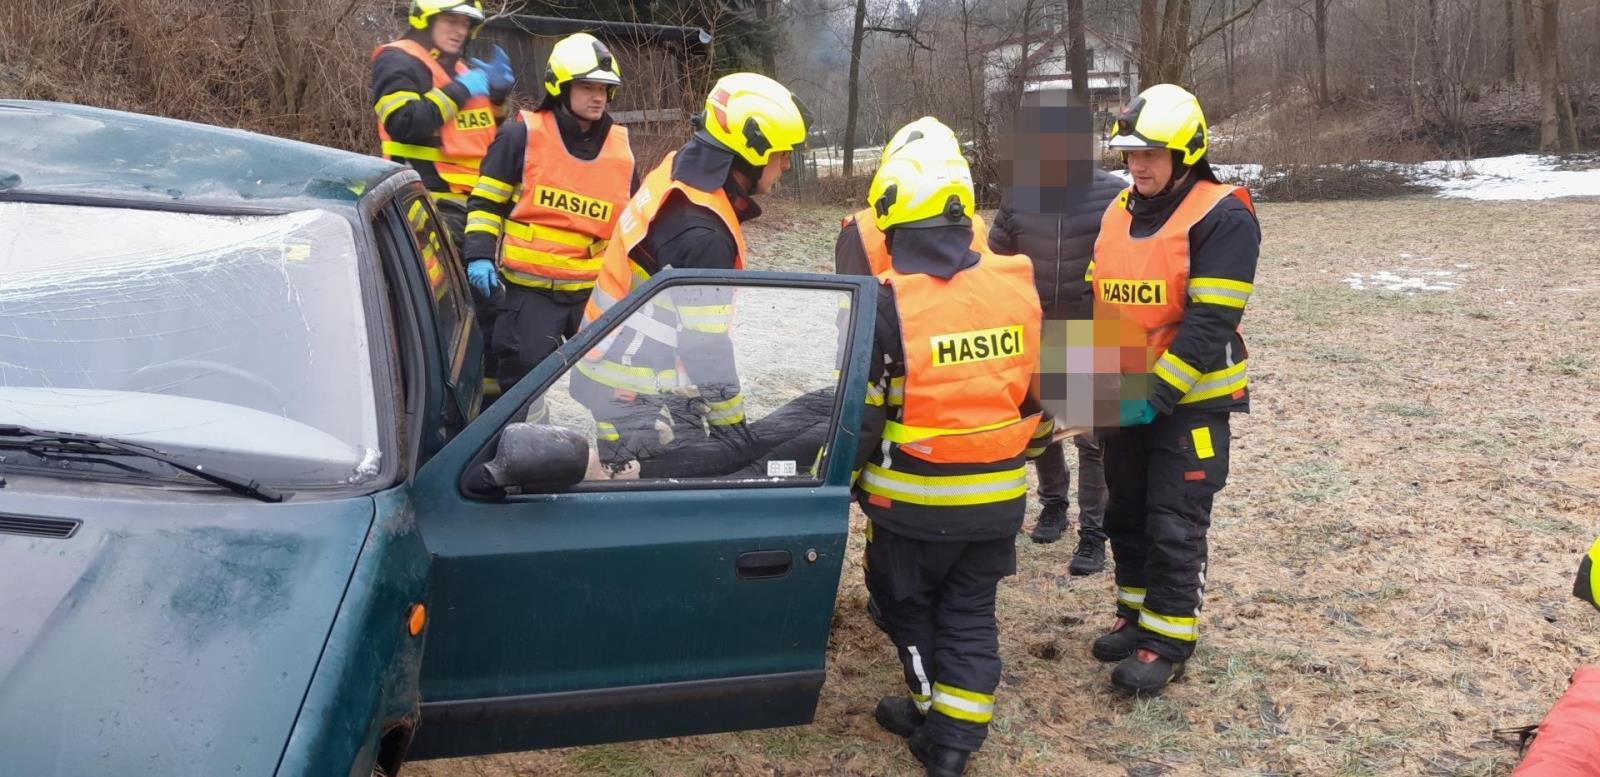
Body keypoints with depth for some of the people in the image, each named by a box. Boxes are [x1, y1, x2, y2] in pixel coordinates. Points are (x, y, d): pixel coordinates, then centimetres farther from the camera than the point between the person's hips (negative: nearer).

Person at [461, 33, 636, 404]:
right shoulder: (523, 136, -5)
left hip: (596, 289, 4)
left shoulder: (619, 147, 8)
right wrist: (480, 256, -11)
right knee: (522, 377, -5)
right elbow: (486, 201, 0)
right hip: (530, 288, -4)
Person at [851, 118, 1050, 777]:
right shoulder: (1019, 285, -5)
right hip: (997, 497, 4)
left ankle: (934, 717, 30)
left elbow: (861, 413, -12)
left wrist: (846, 479, 5)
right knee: (970, 613, 17)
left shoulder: (888, 302, -18)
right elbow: (1042, 389, 8)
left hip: (913, 500, -4)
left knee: (906, 603, 19)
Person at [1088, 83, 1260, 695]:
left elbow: (1210, 324, -21)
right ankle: (1136, 615, 32)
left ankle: (1170, 641, 13)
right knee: (1126, 514, 16)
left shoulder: (1222, 218, -16)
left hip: (1190, 401, -7)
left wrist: (1158, 394, -24)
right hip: (1127, 398, 7)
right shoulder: (1117, 213, 7)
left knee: (1175, 527, 0)